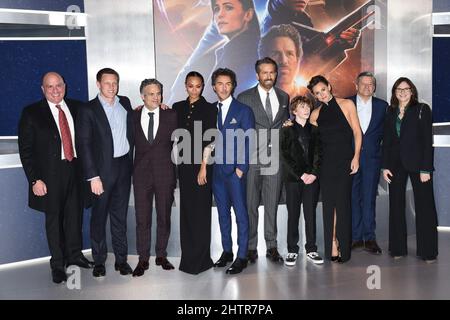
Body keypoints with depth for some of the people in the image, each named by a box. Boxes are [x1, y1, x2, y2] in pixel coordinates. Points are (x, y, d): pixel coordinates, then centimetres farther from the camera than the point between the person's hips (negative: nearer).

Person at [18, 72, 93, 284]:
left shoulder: (76, 108, 4)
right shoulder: (31, 113, -5)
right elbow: (25, 149, -6)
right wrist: (34, 180, -12)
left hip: (76, 169, 3)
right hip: (50, 174, -3)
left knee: (75, 214, 14)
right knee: (54, 218, 9)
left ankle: (75, 255, 34)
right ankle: (57, 264, 24)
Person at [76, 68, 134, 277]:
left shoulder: (125, 103, 9)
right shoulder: (88, 110, -6)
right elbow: (83, 144, -9)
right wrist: (93, 176, -14)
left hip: (124, 166, 4)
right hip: (102, 169, -4)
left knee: (120, 215, 11)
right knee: (99, 216, 5)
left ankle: (121, 259, 20)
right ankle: (99, 261, 18)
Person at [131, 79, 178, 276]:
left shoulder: (171, 116, 2)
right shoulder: (133, 116, 3)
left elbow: (177, 143, 5)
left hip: (165, 173, 0)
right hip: (142, 174, 0)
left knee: (164, 217, 9)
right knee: (142, 218, 3)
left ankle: (161, 256, 22)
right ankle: (143, 259, 13)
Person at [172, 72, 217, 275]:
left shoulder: (209, 109, -2)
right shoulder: (178, 108, 10)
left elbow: (209, 140, -7)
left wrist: (203, 167, -13)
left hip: (202, 164, -4)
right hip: (184, 164, 4)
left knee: (201, 210, 0)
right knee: (186, 209, 8)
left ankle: (200, 258, 11)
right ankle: (188, 256, 19)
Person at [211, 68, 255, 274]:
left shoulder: (243, 110, -1)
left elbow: (249, 142, -5)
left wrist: (241, 168, -10)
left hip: (235, 170, -4)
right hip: (216, 170, 4)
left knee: (241, 213, -2)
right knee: (223, 212, 11)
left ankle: (242, 256, 5)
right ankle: (226, 251, 22)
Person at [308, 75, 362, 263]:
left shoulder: (347, 104, 4)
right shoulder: (316, 114, 10)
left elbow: (357, 132, 1)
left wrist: (356, 156, -7)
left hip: (345, 160, -2)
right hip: (326, 161, 2)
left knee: (342, 202, -1)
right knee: (329, 202, 2)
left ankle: (342, 247, 10)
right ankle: (333, 245, 9)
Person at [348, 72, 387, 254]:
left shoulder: (382, 106, 9)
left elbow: (385, 131, 12)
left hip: (372, 157, 1)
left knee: (369, 198, 2)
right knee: (352, 197, 3)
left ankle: (369, 238, 9)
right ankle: (355, 237, 12)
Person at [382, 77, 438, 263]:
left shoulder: (422, 110, 0)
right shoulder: (390, 113, 11)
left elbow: (428, 140, -6)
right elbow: (386, 141, 9)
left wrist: (426, 169, -13)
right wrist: (385, 166, 1)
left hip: (418, 163, -4)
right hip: (396, 164, 4)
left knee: (424, 205, -2)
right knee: (396, 206, 5)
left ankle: (428, 251, 7)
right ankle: (398, 248, 15)